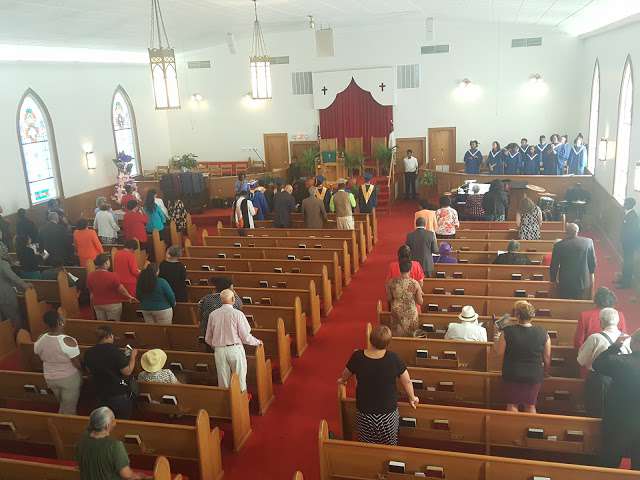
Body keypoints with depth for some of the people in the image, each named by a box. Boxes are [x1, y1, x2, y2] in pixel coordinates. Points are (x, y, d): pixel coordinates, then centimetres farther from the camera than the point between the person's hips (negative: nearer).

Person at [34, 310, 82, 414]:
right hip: (69, 378, -6)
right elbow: (78, 364, -22)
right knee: (69, 410, 13)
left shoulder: (40, 340, -12)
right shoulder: (68, 342, -30)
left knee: (62, 405, 28)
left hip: (50, 378, 6)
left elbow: (41, 358, 5)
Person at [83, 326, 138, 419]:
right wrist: (133, 356, -4)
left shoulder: (89, 353, -5)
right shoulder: (115, 351, -23)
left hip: (100, 395, 6)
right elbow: (127, 371, -19)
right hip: (120, 395, -5)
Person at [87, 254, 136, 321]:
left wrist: (93, 304, 20)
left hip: (97, 304, 5)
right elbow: (121, 289, -11)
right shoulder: (112, 276, -22)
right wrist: (129, 296, 6)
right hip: (113, 304, -5)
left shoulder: (90, 276, -6)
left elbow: (91, 293, 5)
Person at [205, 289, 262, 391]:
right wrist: (257, 342, 10)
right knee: (240, 380, 9)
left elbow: (208, 339, 8)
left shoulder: (213, 314, 1)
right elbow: (245, 337, -9)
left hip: (219, 351, 3)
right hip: (235, 349, -3)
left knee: (223, 382, 12)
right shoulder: (237, 314, -10)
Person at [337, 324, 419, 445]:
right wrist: (412, 398, 14)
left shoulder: (357, 357, -17)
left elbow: (345, 375, 4)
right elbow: (407, 381, -6)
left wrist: (342, 380, 28)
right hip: (388, 412, -1)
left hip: (364, 412, 1)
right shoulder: (394, 359, -21)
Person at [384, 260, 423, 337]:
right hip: (410, 314, -1)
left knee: (397, 335, 21)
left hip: (396, 313, 2)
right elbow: (420, 302, -9)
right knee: (409, 336, 19)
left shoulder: (391, 282, -14)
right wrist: (420, 294, 10)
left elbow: (389, 299, -2)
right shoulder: (415, 284, -19)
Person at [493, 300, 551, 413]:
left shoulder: (507, 332, -19)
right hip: (534, 376, 2)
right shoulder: (542, 333, -12)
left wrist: (496, 336, 5)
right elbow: (547, 357, -2)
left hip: (512, 375, -2)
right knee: (530, 406, 18)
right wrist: (545, 371, 16)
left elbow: (499, 352, -9)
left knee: (512, 404, 15)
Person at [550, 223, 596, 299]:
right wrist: (591, 273, 21)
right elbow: (593, 262, 3)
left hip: (564, 283, -1)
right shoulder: (588, 242, -7)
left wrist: (553, 279, 12)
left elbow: (554, 266, -2)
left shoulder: (559, 245, -11)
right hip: (583, 282, 1)